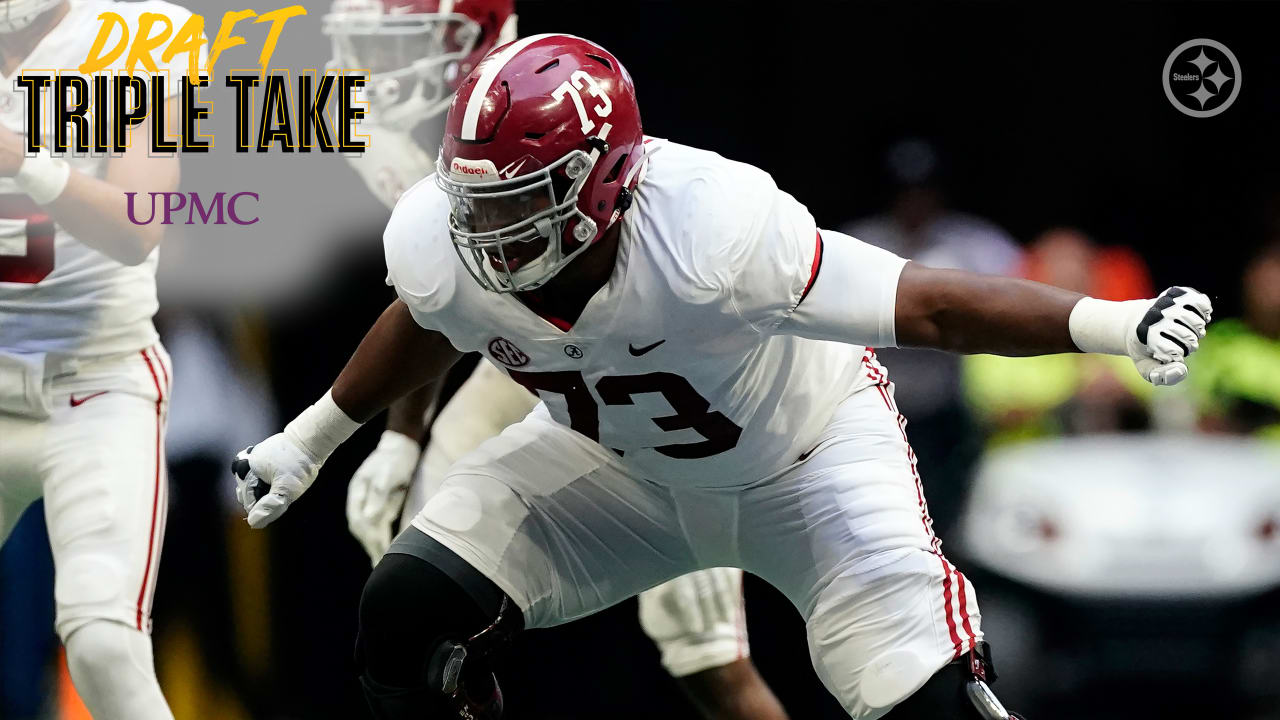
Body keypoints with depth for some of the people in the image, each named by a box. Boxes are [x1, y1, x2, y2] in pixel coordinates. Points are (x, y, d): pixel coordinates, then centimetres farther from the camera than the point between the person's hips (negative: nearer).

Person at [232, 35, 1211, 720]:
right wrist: (311, 438, 17)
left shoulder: (711, 236, -41)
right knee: (412, 610, -11)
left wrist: (1118, 325, -48)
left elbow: (928, 305, -39)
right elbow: (426, 328, 3)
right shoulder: (441, 250, -24)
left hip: (809, 450, -4)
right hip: (616, 457, 5)